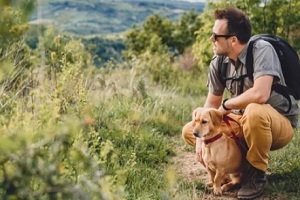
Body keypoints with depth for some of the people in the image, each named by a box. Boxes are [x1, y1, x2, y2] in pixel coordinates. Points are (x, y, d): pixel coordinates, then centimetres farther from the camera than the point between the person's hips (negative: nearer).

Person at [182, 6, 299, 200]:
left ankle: (257, 173, -15)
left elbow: (260, 95, -39)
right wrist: (201, 138, -11)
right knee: (189, 131, 1)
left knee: (254, 111, -41)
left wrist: (226, 105, -21)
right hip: (243, 123, 7)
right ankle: (243, 164, 4)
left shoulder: (262, 50, -25)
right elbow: (211, 104, 3)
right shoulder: (218, 62, -6)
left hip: (280, 123, -7)